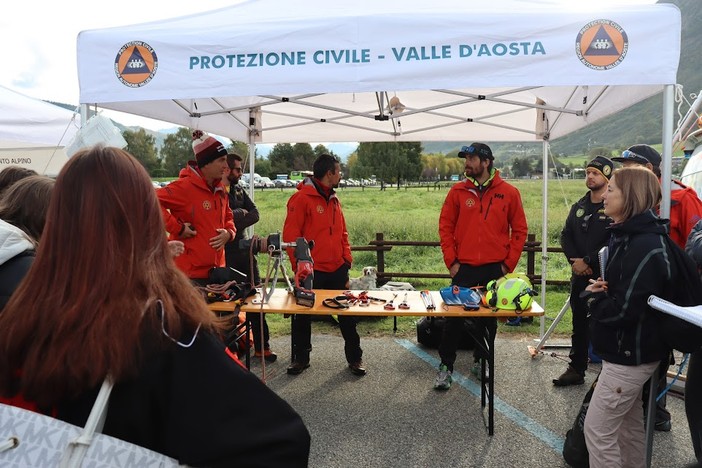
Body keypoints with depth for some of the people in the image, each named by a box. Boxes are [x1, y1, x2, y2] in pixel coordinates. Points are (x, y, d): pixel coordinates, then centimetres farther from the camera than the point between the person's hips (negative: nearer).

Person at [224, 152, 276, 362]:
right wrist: (241, 213, -7)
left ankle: (261, 346, 15)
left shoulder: (239, 190, 14)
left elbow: (254, 214, 5)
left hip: (244, 251, 7)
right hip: (226, 254, -7)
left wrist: (236, 220, -11)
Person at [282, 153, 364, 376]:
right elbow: (290, 235, -13)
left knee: (347, 315, 10)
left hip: (337, 270, 6)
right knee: (303, 316, 9)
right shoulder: (301, 198, -10)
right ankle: (301, 358, 27)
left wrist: (346, 259, 7)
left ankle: (354, 357, 24)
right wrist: (299, 266, -13)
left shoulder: (334, 200, 12)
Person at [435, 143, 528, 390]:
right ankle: (446, 366, 14)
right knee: (454, 317, 1)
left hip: (495, 268, 0)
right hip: (464, 267, 0)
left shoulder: (509, 192, 0)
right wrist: (451, 261, -4)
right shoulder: (458, 191, 1)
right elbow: (445, 226, 3)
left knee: (489, 318, 12)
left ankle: (481, 361, 31)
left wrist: (508, 263, -1)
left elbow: (520, 230, 4)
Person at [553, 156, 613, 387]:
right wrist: (575, 261, -5)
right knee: (579, 325, 15)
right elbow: (566, 236, 10)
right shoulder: (579, 206, 13)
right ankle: (576, 369, 26)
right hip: (580, 277, 7)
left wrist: (588, 261, -15)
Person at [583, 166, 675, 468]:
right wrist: (599, 289, -5)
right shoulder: (625, 236, 10)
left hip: (630, 355, -10)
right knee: (629, 425, 21)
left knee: (597, 429, -2)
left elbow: (624, 310, -29)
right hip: (629, 351, 10)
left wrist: (593, 298, -10)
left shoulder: (646, 247, -24)